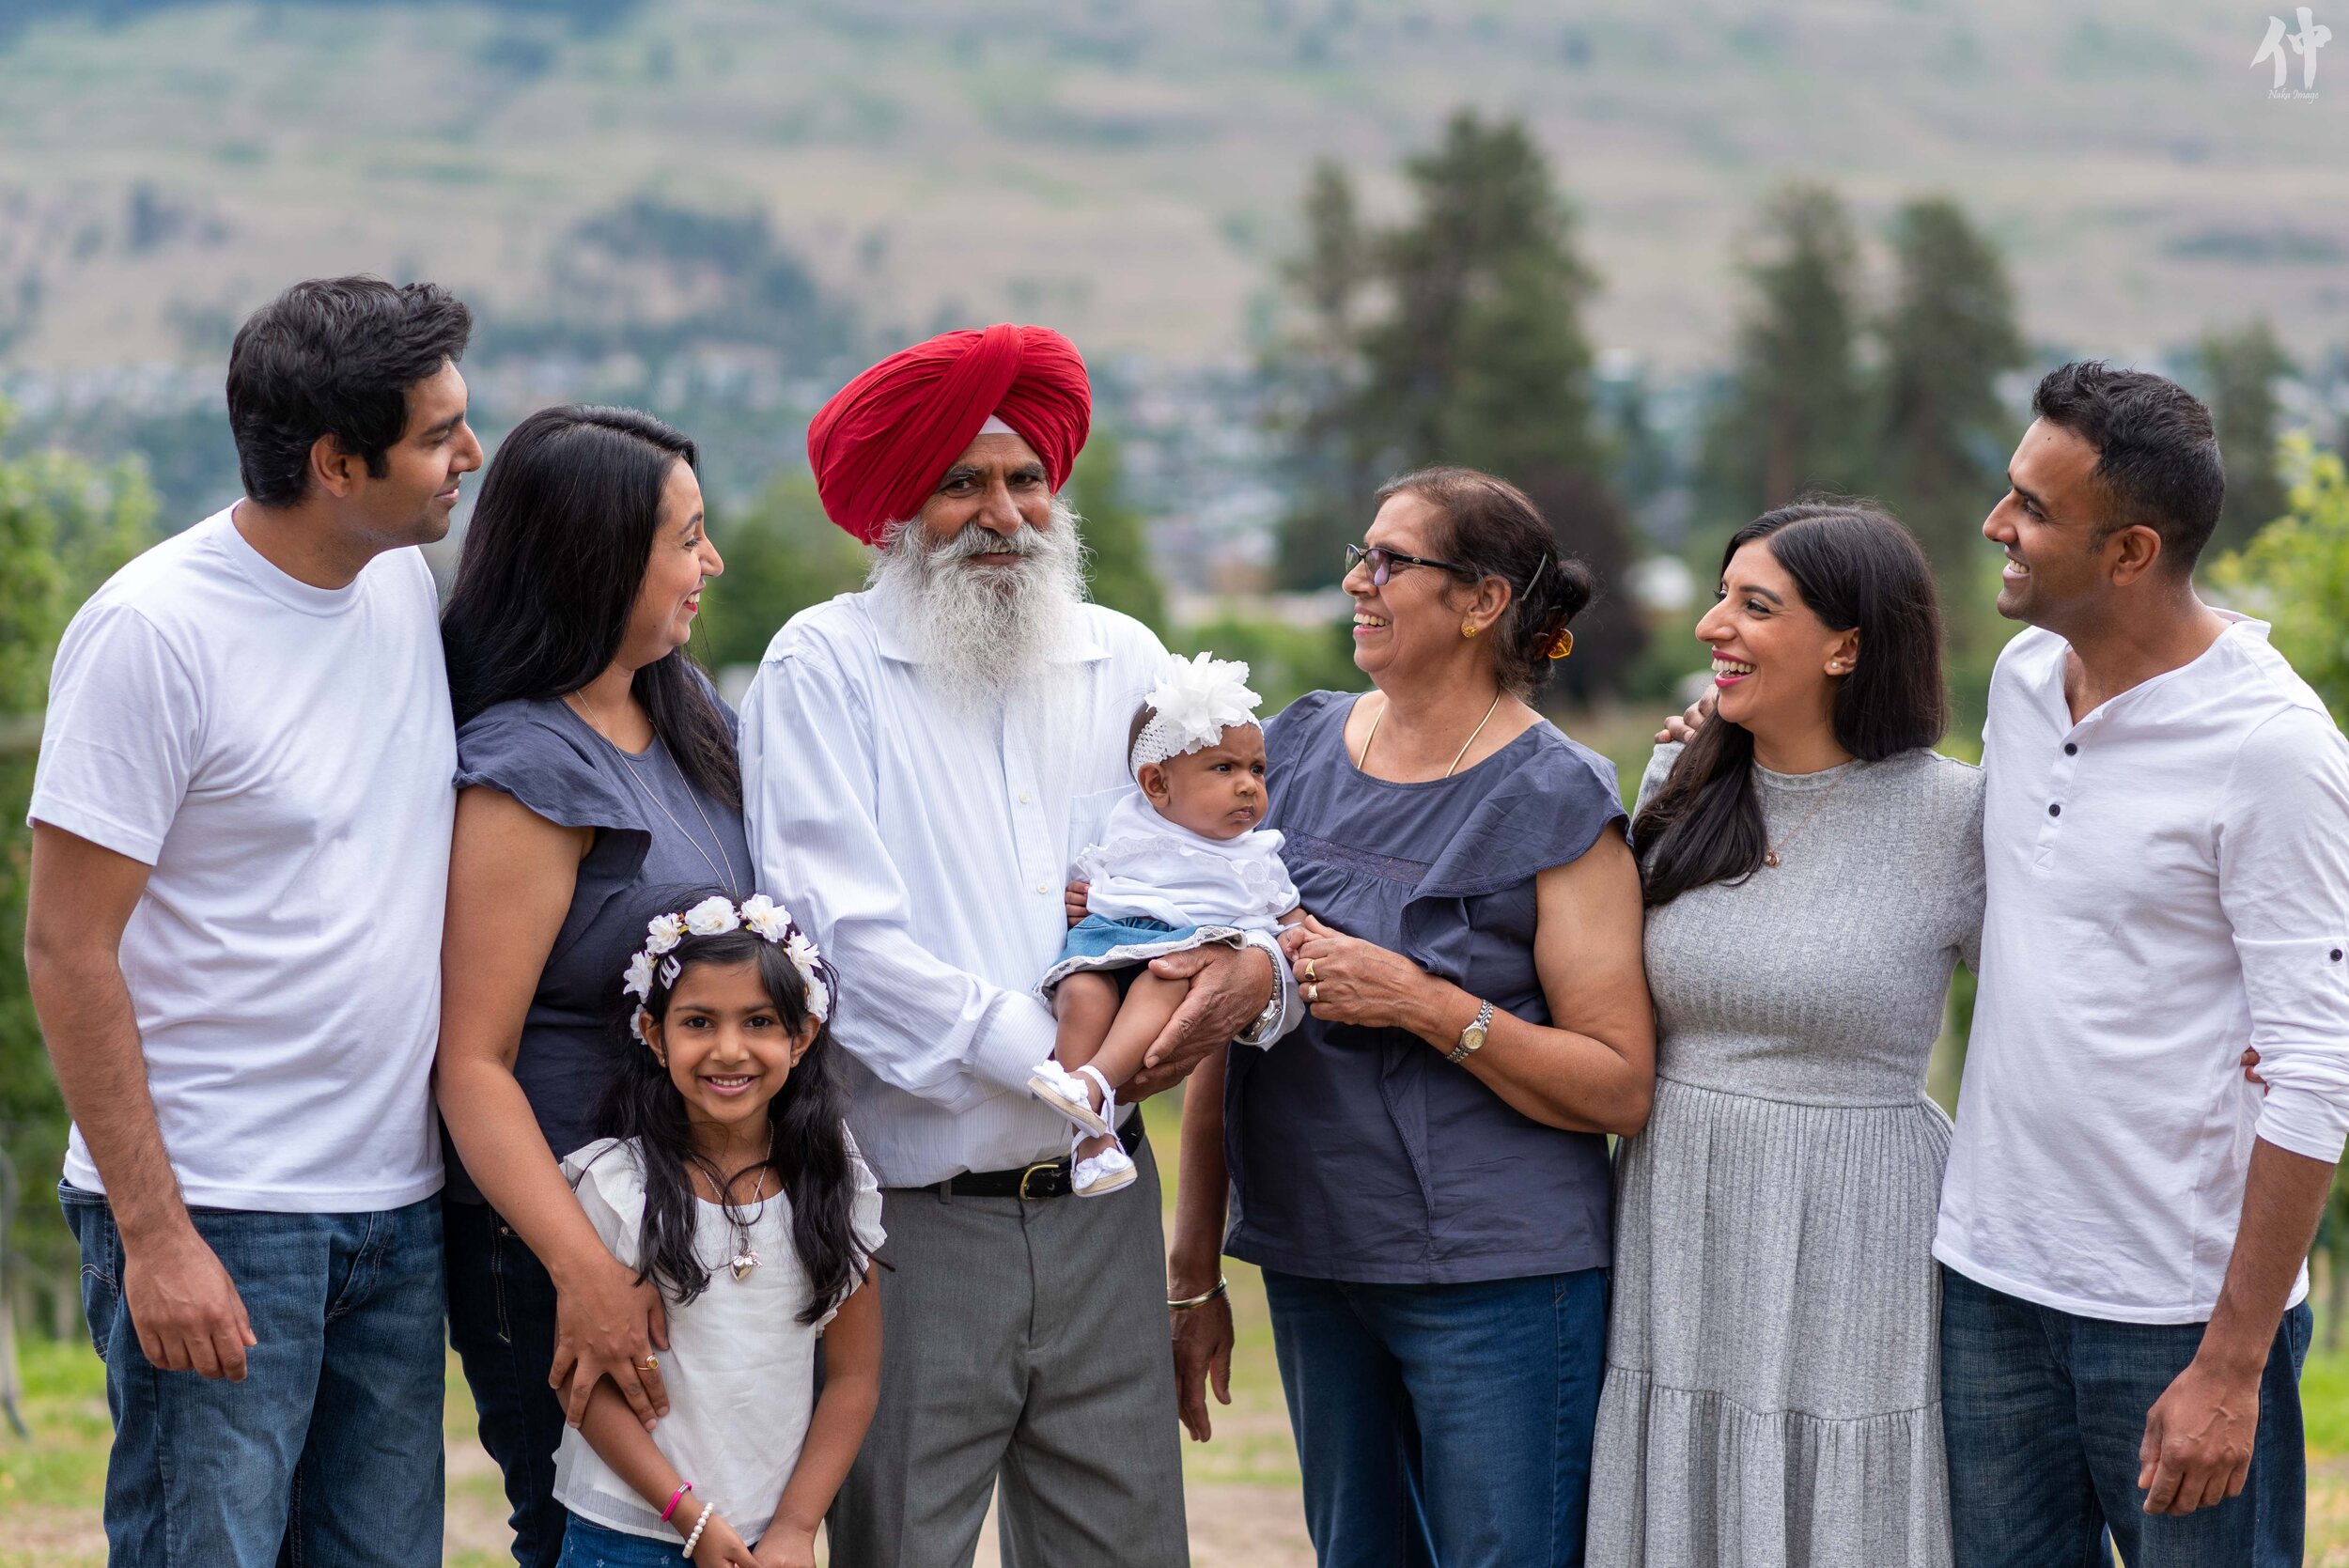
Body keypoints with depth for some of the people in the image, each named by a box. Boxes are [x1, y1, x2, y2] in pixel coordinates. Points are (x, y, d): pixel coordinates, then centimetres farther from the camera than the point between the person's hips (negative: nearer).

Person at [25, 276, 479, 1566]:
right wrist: (154, 1235, -17)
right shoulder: (153, 632, -14)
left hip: (397, 1204, 7)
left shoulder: (409, 582, 8)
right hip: (215, 1214, -7)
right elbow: (66, 950, -13)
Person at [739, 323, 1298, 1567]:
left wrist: (1258, 970, -11)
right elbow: (845, 938, -11)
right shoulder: (825, 669, -2)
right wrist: (1059, 1057, -14)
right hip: (913, 1218, -4)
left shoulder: (1126, 662, 12)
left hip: (1103, 1211, 4)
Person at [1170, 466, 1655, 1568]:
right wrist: (1194, 1268, 13)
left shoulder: (1555, 804, -8)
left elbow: (1620, 1088, -11)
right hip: (1314, 1261, 5)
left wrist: (1422, 1004, -21)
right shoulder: (1297, 751, 8)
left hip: (1499, 1280, -5)